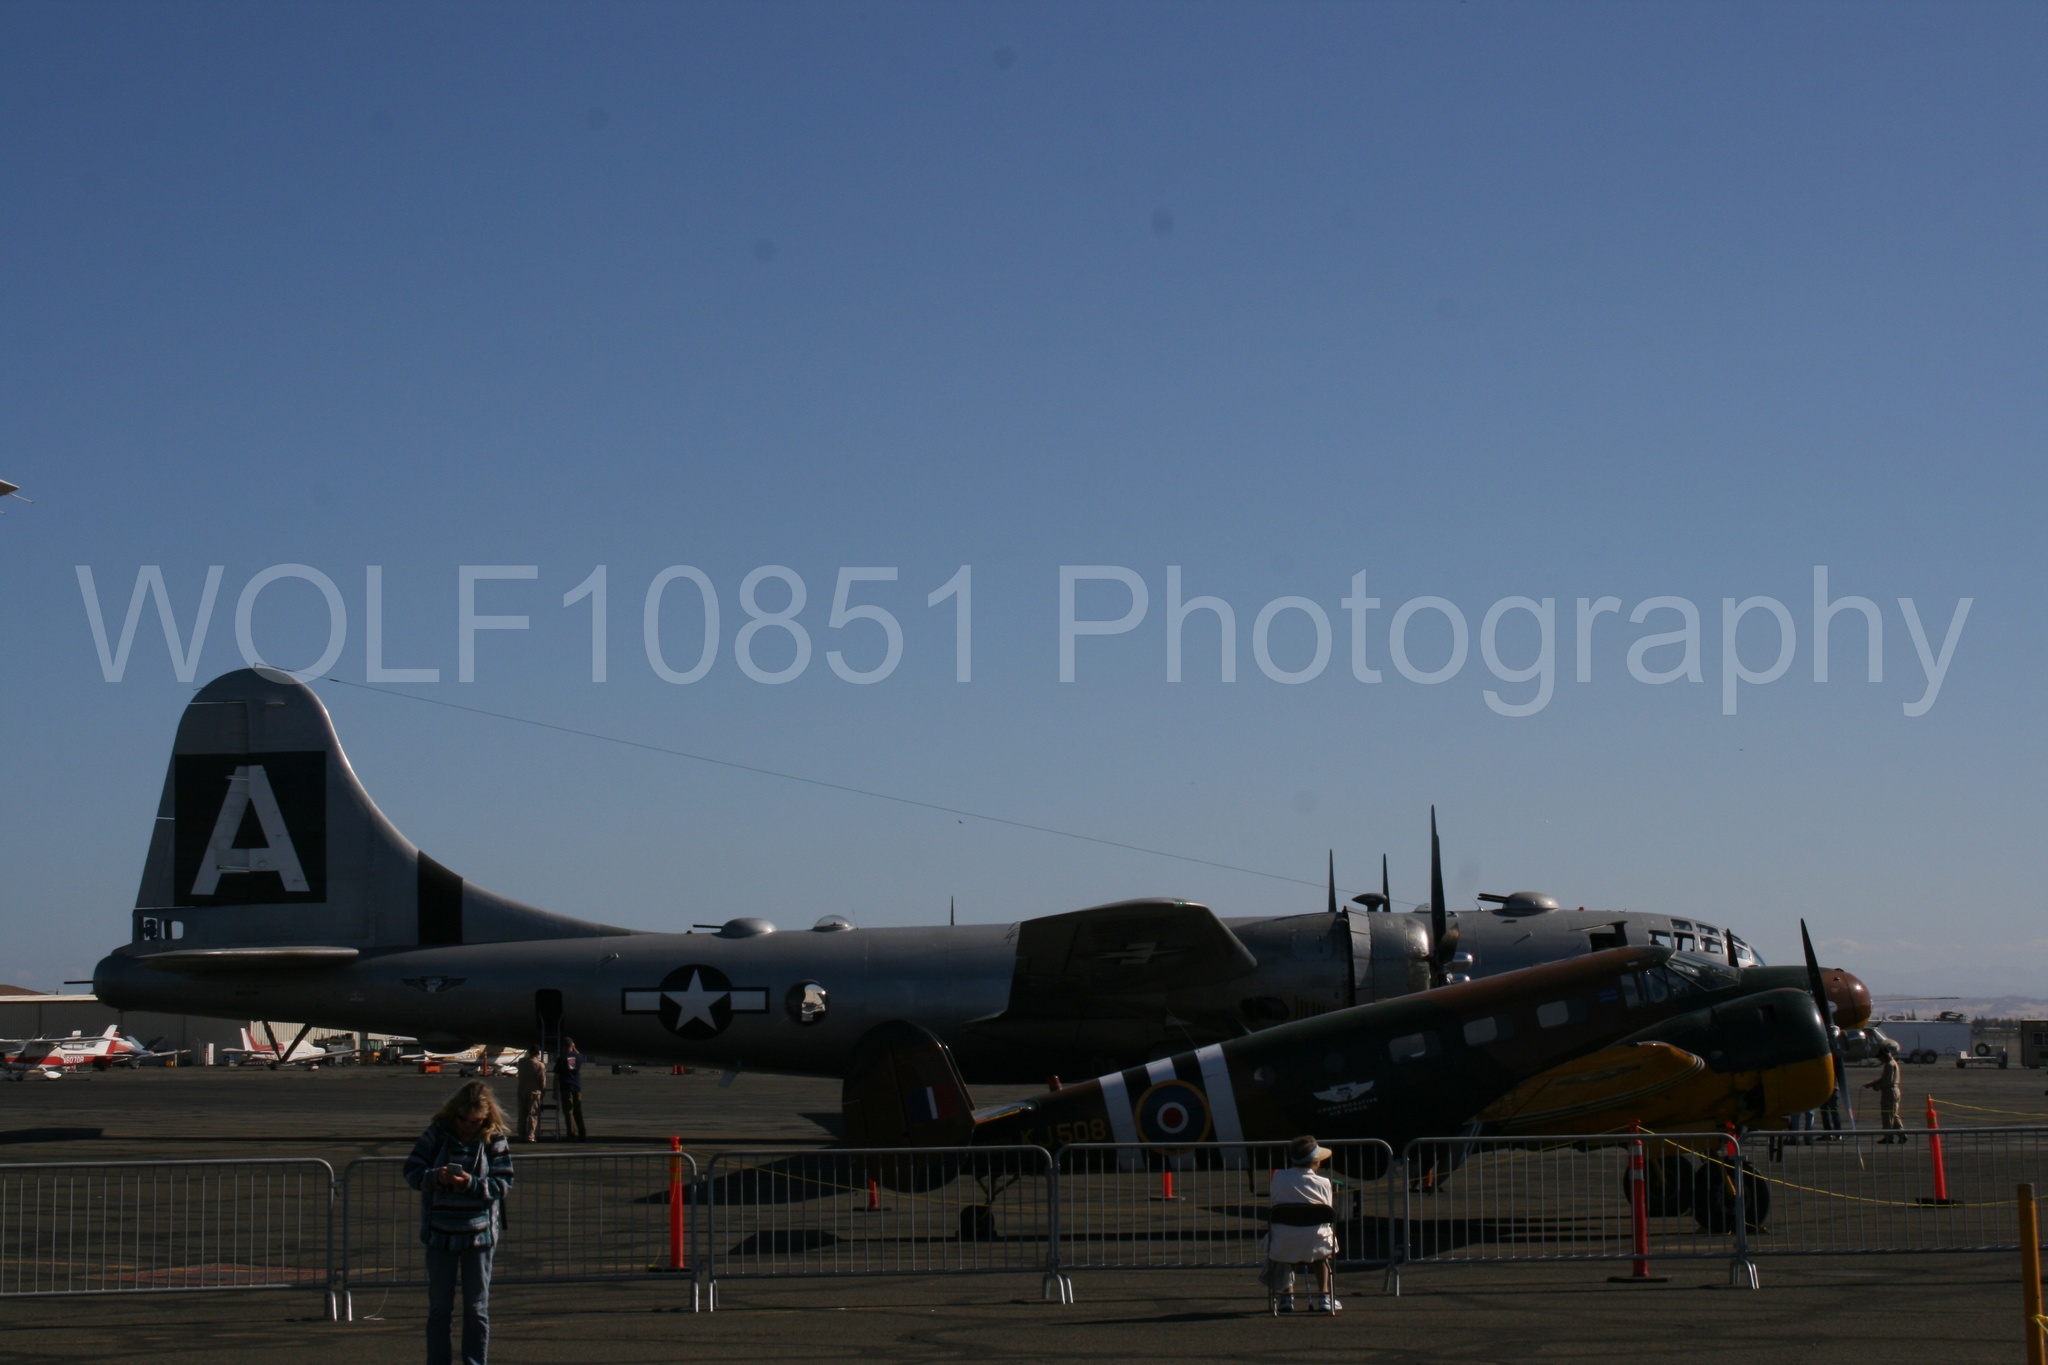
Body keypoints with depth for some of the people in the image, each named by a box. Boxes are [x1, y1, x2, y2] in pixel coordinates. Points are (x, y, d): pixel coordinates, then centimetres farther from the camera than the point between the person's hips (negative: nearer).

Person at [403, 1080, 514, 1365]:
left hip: (479, 1232, -1)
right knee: (439, 1306, 9)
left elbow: (503, 1183, -6)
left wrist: (472, 1183, -23)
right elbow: (412, 1171, -2)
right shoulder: (436, 1134, -3)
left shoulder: (494, 1139, -4)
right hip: (440, 1232, 1)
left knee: (477, 1308, 7)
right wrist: (436, 1178, -22)